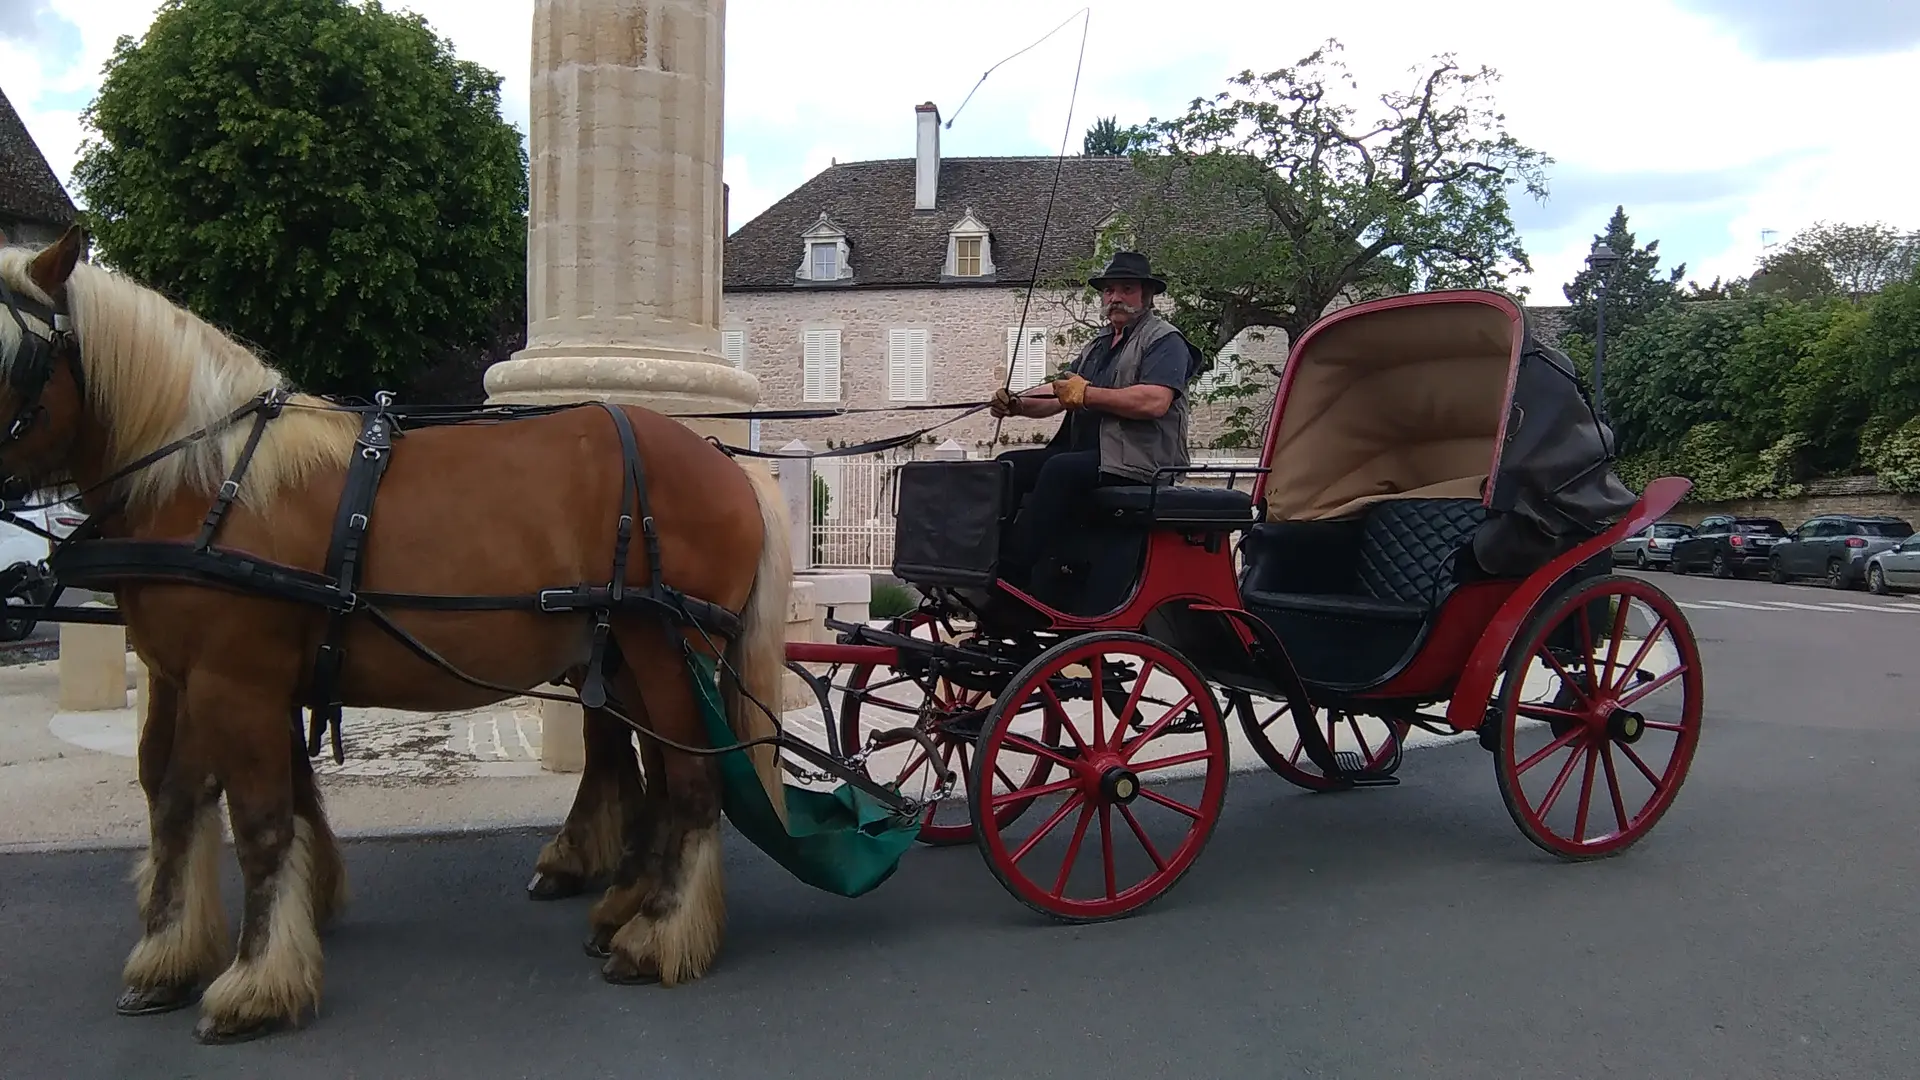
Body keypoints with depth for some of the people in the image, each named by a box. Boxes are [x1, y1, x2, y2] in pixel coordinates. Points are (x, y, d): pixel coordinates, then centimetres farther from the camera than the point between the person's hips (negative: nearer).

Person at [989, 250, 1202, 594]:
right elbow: (1057, 393, 16)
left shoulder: (1165, 340, -1)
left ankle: (1015, 573, -33)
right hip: (1087, 455, 9)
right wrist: (1017, 404, -5)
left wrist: (1087, 394, -14)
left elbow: (1155, 402, -20)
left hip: (1136, 462, -9)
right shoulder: (1097, 346, 26)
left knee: (1060, 470, -32)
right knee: (1010, 465, -6)